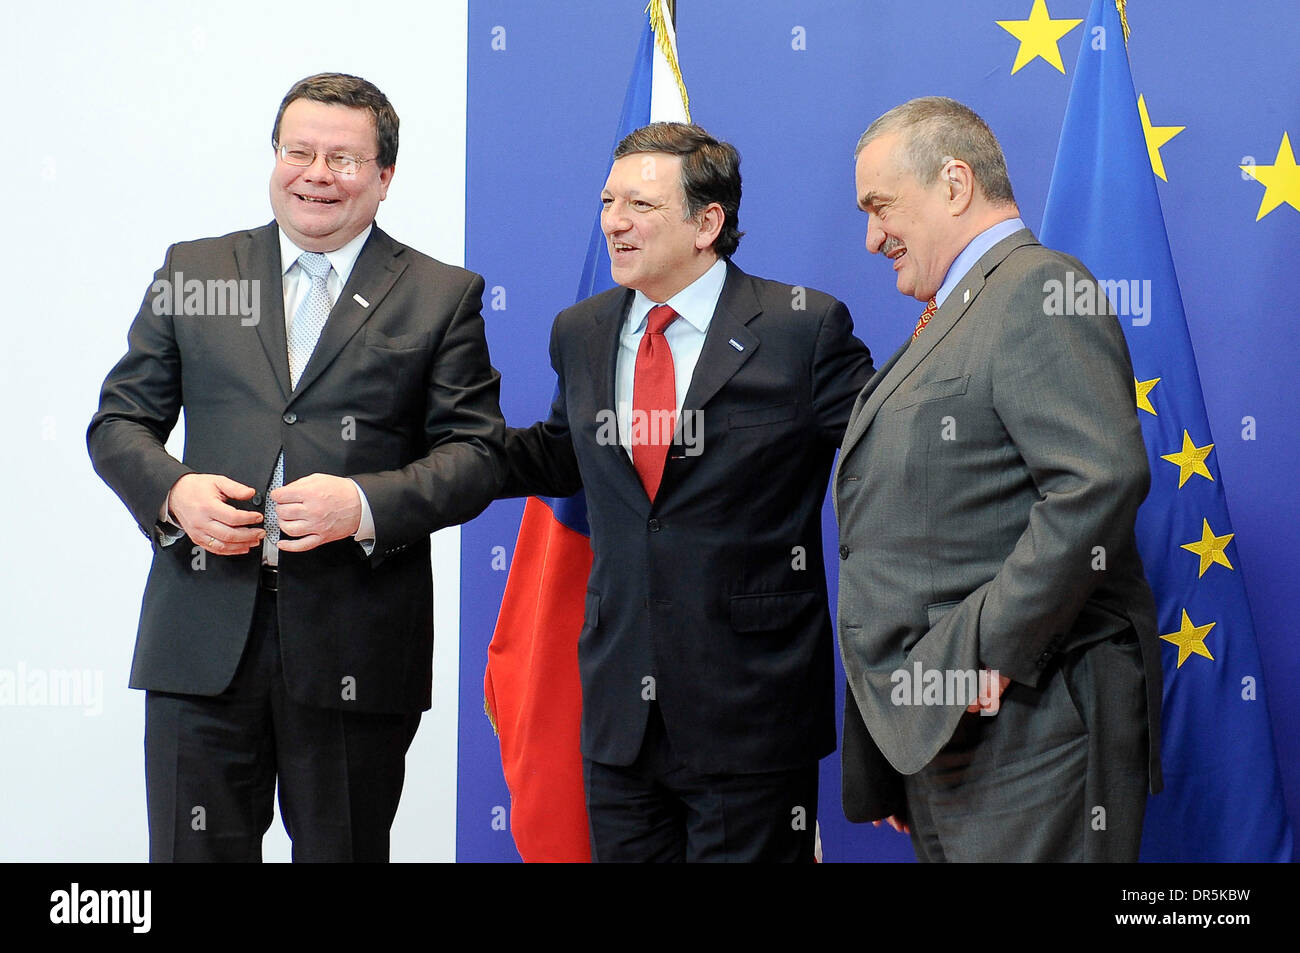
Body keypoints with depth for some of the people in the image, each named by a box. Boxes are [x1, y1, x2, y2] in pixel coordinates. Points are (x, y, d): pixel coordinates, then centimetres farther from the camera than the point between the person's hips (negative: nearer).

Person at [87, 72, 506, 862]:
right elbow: (119, 421, 13)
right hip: (204, 639, 1)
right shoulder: (193, 270, 12)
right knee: (194, 852, 3)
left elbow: (477, 454, 1)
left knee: (344, 852, 8)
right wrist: (174, 492, -9)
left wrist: (366, 504, -16)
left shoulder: (443, 296, 6)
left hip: (355, 643, -1)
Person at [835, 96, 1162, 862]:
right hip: (938, 734, 9)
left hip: (1024, 732, -9)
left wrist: (991, 651, -21)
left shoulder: (1038, 291, -10)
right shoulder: (954, 318, 21)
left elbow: (1102, 480, -24)